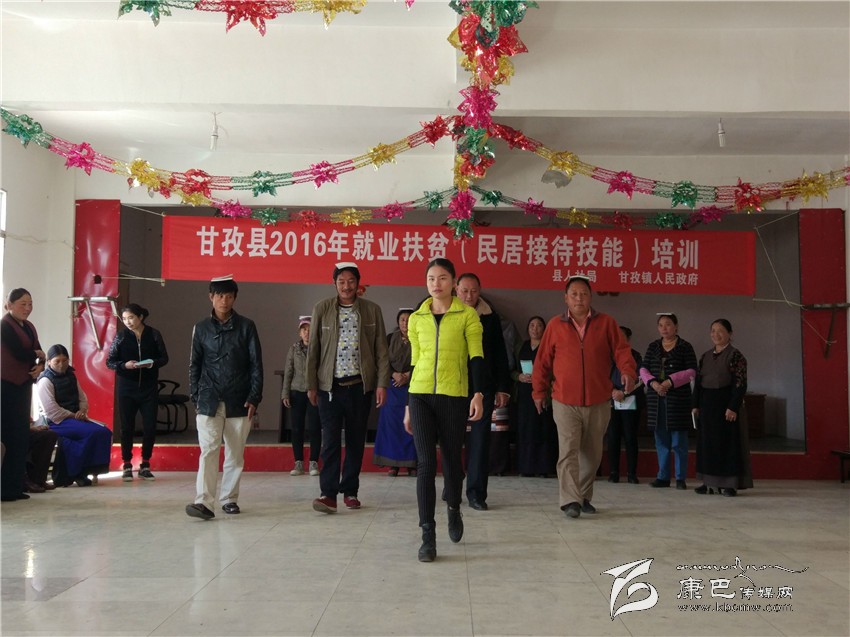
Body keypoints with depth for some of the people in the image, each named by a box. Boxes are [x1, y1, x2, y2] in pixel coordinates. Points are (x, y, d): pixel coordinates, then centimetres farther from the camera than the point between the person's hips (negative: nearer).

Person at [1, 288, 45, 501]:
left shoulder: (29, 327, 15)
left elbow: (39, 353, 8)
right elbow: (20, 353, -19)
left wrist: (40, 366, -13)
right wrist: (38, 355, -1)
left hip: (24, 384, 8)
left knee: (21, 435, 8)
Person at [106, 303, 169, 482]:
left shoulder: (154, 335, 2)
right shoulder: (120, 336, 2)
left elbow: (164, 358, 5)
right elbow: (109, 361, 2)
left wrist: (153, 363, -15)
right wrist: (124, 365, -16)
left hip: (149, 387, 0)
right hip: (126, 387, 0)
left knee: (150, 427, 0)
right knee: (127, 427, 4)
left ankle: (145, 465, 14)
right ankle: (127, 465, 15)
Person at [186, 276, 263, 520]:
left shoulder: (246, 326, 3)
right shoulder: (201, 328, 7)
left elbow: (256, 364, 2)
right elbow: (194, 365, 11)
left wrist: (254, 398, -5)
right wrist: (196, 397, 4)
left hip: (239, 402, 0)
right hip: (209, 402, 0)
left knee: (235, 453, 7)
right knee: (208, 450, -9)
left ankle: (229, 498, 18)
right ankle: (203, 502, -12)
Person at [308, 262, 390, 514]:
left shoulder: (372, 310, 4)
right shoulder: (322, 309, 3)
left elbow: (381, 350, 4)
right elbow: (313, 349, 5)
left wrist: (382, 383, -3)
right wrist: (311, 385, 3)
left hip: (360, 386, 1)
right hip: (330, 386, -1)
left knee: (356, 440, 7)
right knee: (330, 440, -6)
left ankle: (350, 491, 17)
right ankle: (329, 493, -6)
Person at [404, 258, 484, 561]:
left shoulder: (467, 315, 1)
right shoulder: (416, 318, 9)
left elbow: (476, 357, -3)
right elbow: (415, 362, 14)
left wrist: (478, 394, -15)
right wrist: (409, 406, 14)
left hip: (454, 397, -2)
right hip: (421, 395, 2)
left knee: (451, 459, 8)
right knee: (425, 463, -5)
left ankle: (454, 510, 39)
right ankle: (428, 536, 0)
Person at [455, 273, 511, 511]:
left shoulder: (491, 318, 6)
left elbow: (500, 355, 8)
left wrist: (502, 388, 4)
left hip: (483, 386, 0)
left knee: (480, 438, -1)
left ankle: (476, 493, 3)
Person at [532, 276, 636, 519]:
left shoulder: (606, 323, 4)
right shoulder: (555, 325, 4)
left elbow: (621, 350, -2)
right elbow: (543, 361, 7)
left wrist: (628, 371, -21)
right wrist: (539, 390, 5)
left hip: (598, 402, 2)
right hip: (565, 402, -2)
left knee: (592, 453, 11)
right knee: (568, 451, -11)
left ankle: (584, 497, 25)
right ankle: (570, 501, -12)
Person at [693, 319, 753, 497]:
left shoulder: (735, 355, -7)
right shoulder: (706, 356, 13)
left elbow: (740, 384, -13)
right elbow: (698, 381, 14)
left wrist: (733, 407, -19)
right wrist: (696, 405, 8)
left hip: (726, 403, -6)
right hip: (707, 404, 7)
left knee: (728, 442, -2)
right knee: (707, 442, 8)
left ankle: (729, 484, 5)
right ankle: (709, 482, 16)